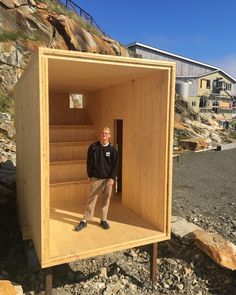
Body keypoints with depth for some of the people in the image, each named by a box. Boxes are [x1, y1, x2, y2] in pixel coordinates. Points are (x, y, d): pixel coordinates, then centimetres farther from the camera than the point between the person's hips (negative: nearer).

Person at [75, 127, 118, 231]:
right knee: (91, 199, 4)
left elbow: (115, 165, -1)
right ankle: (84, 221, 14)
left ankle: (103, 220, 24)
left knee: (106, 200, 9)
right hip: (96, 178, -1)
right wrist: (89, 175, 2)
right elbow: (89, 162, 3)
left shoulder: (112, 149, -2)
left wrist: (112, 178, -10)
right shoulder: (93, 147, -2)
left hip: (108, 179, 1)